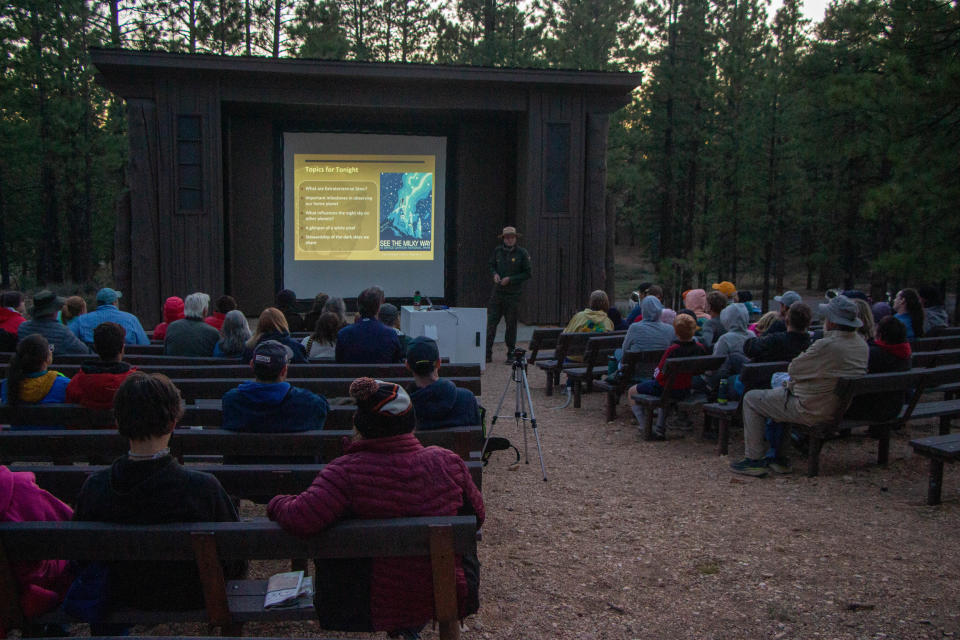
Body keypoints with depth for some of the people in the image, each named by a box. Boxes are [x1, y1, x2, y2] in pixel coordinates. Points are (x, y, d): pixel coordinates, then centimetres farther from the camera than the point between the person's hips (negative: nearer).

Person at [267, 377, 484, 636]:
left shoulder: (346, 472, -23)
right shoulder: (447, 462, -12)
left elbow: (300, 520, -30)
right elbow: (476, 516, 2)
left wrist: (277, 504, -7)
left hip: (376, 607, -2)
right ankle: (412, 625, 41)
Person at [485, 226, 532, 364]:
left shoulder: (522, 253, -4)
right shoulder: (498, 251, 6)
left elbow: (528, 273, -3)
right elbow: (491, 265, 21)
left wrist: (510, 279, -12)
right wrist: (495, 274, -2)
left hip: (513, 294, -3)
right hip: (497, 292, 3)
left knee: (511, 325, 4)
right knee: (491, 323, -3)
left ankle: (511, 355, 15)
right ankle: (487, 354, 4)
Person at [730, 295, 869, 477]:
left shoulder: (826, 346, -28)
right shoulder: (862, 345, 1)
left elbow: (793, 369, -17)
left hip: (814, 410, -9)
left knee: (751, 399, 4)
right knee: (780, 391, 31)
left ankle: (754, 459, 7)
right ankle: (781, 458, 30)